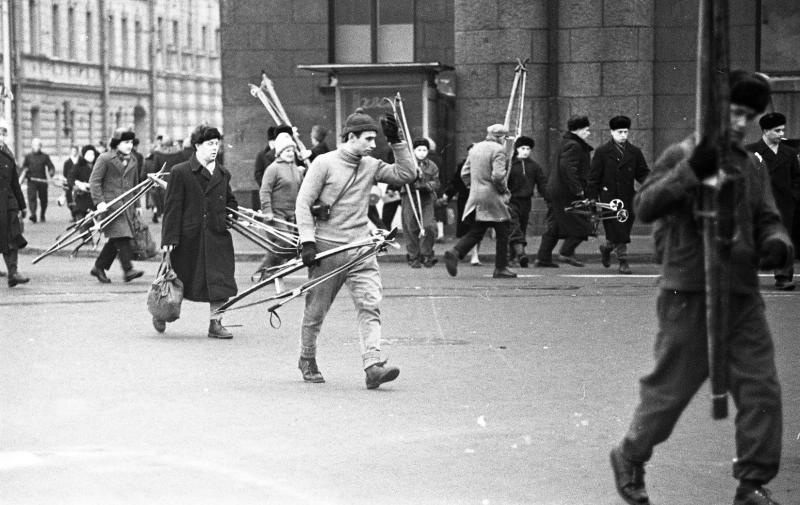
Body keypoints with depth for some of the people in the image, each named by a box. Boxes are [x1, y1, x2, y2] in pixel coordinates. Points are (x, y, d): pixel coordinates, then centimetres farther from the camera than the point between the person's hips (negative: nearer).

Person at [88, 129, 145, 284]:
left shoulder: (132, 161, 17)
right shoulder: (105, 159, -4)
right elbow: (94, 181, -8)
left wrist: (137, 205, 25)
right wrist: (99, 201, -18)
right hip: (111, 204, -7)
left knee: (116, 240, 6)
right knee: (121, 236, -16)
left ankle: (99, 267, 18)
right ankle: (127, 269, -19)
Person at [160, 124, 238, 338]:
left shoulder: (223, 174, 10)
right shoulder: (180, 172, -5)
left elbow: (230, 202, 26)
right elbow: (172, 208, -7)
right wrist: (169, 238, -11)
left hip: (218, 236, 4)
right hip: (189, 238, -4)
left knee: (221, 280, -4)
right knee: (183, 280, 8)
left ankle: (215, 323, 6)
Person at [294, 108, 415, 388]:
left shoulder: (371, 166, 9)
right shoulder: (325, 163, -6)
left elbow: (407, 174, 6)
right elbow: (303, 203, -8)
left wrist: (396, 142, -2)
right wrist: (308, 241, -15)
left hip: (360, 249, 4)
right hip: (327, 248, -4)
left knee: (371, 305, -13)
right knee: (316, 310, 8)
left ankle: (373, 366, -21)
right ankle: (307, 360, 29)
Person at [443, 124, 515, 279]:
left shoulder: (475, 148, 12)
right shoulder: (498, 150, -12)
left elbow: (465, 173, 14)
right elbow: (498, 176, -22)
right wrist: (504, 190, -6)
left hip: (475, 196, 7)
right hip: (493, 198, -7)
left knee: (475, 232, 10)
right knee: (502, 234, 6)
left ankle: (455, 252, -12)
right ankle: (501, 268, 8)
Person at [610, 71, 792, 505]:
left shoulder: (751, 168, 14)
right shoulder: (681, 156, -4)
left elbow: (767, 220, 13)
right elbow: (644, 207, -16)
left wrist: (776, 243, -11)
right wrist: (691, 171, -28)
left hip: (742, 295, 5)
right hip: (689, 293, -5)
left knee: (761, 388, 0)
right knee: (670, 387, 4)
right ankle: (629, 460, 26)